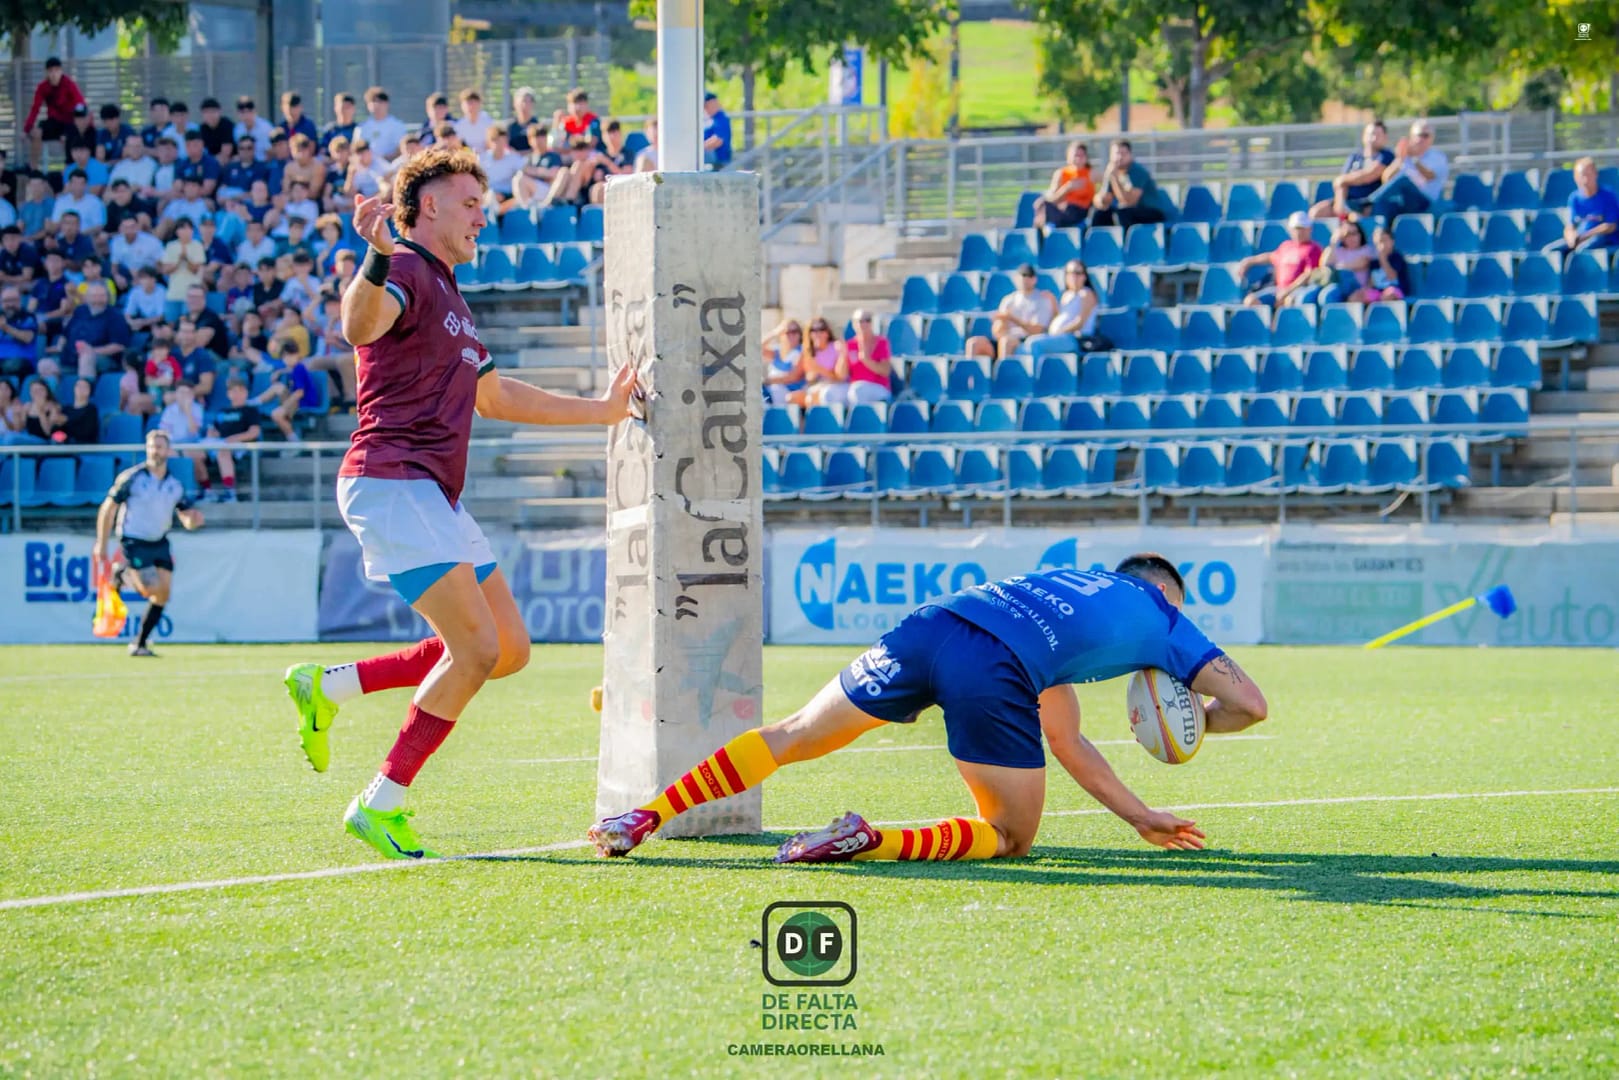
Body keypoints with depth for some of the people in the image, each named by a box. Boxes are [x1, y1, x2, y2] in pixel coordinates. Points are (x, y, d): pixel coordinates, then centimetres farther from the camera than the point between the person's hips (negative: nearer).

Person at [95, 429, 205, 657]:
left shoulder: (175, 485, 4)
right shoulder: (132, 478, -9)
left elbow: (188, 520, 8)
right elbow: (108, 508, -5)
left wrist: (194, 519, -18)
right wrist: (101, 543, -8)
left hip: (160, 543, 5)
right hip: (133, 542, -5)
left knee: (163, 593, -3)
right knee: (151, 590, -17)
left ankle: (140, 644, 8)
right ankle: (122, 572, 14)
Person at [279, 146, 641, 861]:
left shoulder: (449, 297, 25)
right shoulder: (406, 272, -7)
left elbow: (495, 397, 38)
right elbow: (359, 326, -31)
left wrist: (602, 409, 40)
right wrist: (377, 259, -51)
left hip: (435, 497, 10)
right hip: (392, 482, -10)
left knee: (508, 649, 7)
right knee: (476, 649, -16)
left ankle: (328, 687, 13)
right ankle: (381, 806, -10)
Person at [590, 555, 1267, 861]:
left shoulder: (1069, 582, 41)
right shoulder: (1162, 615, 26)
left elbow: (1065, 745, 42)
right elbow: (1249, 704, 20)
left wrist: (1141, 818, 43)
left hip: (929, 627, 5)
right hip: (996, 670, -5)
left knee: (790, 737, 18)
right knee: (1012, 837, 11)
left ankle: (646, 818, 4)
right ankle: (870, 841, -14)